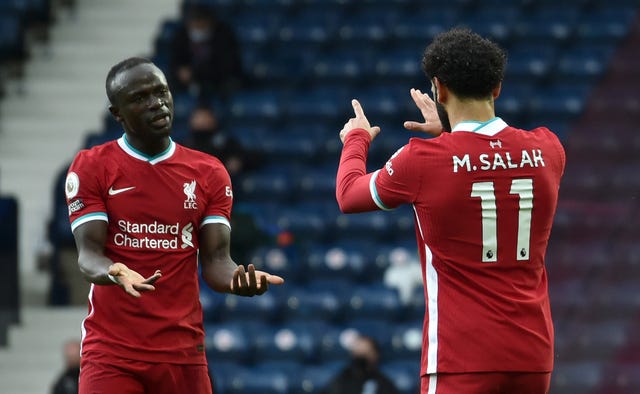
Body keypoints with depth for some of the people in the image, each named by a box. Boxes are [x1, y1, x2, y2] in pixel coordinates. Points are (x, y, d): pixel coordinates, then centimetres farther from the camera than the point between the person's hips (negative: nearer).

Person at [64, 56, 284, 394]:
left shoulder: (209, 173, 8)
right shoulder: (91, 167, 1)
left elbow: (215, 262, 3)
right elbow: (88, 254, -8)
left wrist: (239, 278, -21)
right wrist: (114, 274, -31)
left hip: (184, 352, 2)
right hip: (111, 351, -2)